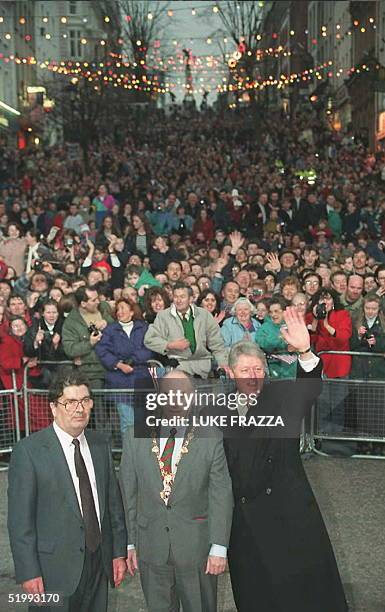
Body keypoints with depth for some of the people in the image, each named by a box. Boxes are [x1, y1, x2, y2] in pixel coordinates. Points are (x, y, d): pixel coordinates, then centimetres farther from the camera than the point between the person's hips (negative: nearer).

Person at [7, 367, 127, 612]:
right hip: (55, 568, -5)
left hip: (100, 562, 5)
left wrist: (119, 552, 7)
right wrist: (28, 572, -13)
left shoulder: (100, 444, 5)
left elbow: (113, 502, 9)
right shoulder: (29, 451, -12)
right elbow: (20, 518, -12)